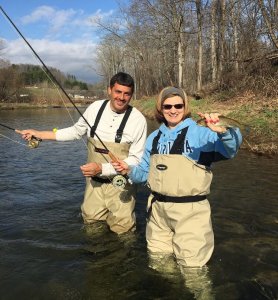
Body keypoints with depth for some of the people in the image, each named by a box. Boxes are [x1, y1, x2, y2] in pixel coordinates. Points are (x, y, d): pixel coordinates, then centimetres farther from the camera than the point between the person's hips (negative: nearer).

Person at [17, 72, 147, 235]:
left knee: (121, 231, 3)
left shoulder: (138, 120, -13)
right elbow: (76, 131, 14)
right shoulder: (95, 108, -3)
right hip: (94, 183, 3)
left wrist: (102, 168, -21)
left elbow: (136, 159, -11)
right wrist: (39, 134, 12)